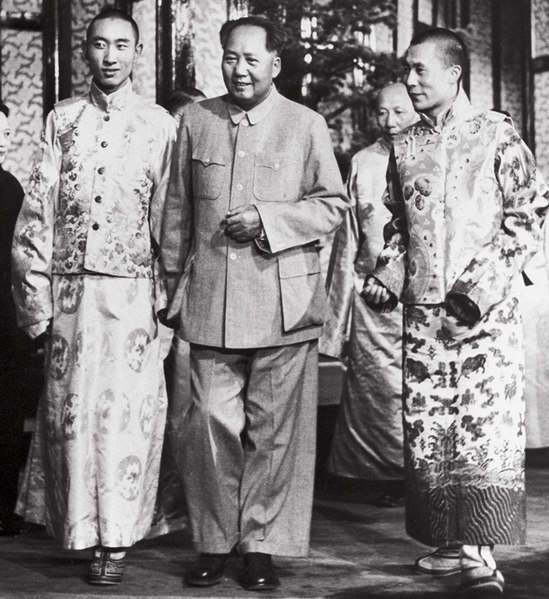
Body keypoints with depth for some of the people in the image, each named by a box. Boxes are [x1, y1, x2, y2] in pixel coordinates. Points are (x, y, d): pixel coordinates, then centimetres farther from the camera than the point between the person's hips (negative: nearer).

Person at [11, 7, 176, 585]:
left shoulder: (160, 125, 5)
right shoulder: (62, 119, 10)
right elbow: (38, 206, 7)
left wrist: (167, 298, -4)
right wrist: (34, 287, 0)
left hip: (132, 286, -2)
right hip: (70, 284, 2)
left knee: (125, 409, -2)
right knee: (69, 406, 4)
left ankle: (116, 538, 7)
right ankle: (77, 527, 17)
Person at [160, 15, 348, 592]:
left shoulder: (306, 125, 4)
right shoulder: (195, 121, 10)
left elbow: (333, 204, 3)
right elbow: (177, 209, 15)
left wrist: (267, 220, -11)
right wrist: (173, 282, 13)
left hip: (284, 300, -1)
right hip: (210, 300, 2)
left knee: (274, 429, 3)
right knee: (210, 424, 1)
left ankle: (263, 546, 14)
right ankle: (213, 543, 14)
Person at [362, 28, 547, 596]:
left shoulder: (496, 135, -1)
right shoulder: (404, 146, 13)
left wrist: (479, 287, -13)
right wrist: (385, 277, 3)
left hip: (487, 308, -4)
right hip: (421, 309, 5)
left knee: (488, 426, -8)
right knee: (426, 428, 2)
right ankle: (464, 545, 11)